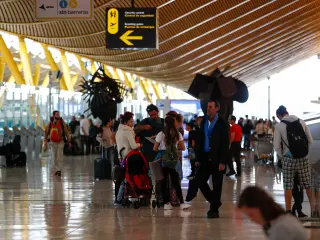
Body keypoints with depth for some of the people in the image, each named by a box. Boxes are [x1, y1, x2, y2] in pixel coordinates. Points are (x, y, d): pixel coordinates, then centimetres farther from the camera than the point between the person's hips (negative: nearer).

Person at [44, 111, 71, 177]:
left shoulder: (62, 123, -6)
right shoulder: (50, 123, -1)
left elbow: (66, 132, -2)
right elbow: (46, 132, 7)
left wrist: (69, 141, -2)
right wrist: (45, 141, -1)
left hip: (60, 142, -3)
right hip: (53, 142, 3)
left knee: (60, 156, -10)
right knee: (55, 157, 9)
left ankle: (59, 170, -12)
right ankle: (57, 169, 19)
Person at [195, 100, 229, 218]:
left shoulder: (222, 124, -5)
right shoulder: (204, 122, 10)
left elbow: (225, 144, -8)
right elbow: (200, 141, 12)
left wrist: (223, 162, -15)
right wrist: (198, 158, 6)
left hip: (217, 159, -5)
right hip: (205, 158, 5)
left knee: (217, 185, 0)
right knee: (200, 179, -1)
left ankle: (214, 210, 8)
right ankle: (215, 202, 17)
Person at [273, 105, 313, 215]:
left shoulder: (279, 126, -4)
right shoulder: (301, 122, 6)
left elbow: (277, 146, -6)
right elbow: (310, 141, 5)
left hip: (289, 159, -3)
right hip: (304, 158, 3)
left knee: (288, 186, 4)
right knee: (308, 185, 8)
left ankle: (288, 211, 4)